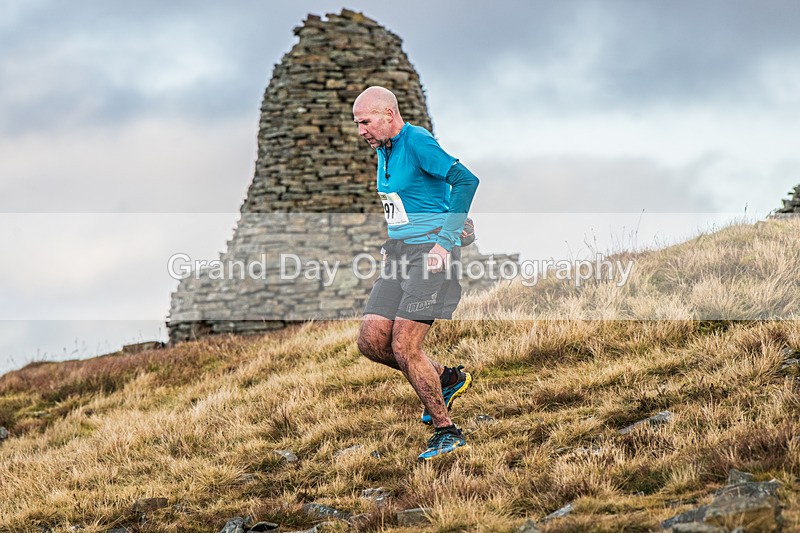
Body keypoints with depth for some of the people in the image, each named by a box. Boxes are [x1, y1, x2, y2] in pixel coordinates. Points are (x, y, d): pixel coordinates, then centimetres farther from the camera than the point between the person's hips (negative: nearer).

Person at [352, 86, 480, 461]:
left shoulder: (418, 142, -13)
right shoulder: (383, 149, 16)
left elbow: (466, 180, -24)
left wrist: (445, 242, -24)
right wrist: (390, 246, 17)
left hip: (431, 251, -9)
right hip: (400, 253, 9)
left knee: (404, 347, -13)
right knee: (370, 340, -2)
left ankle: (446, 432, 0)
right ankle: (446, 379, 18)